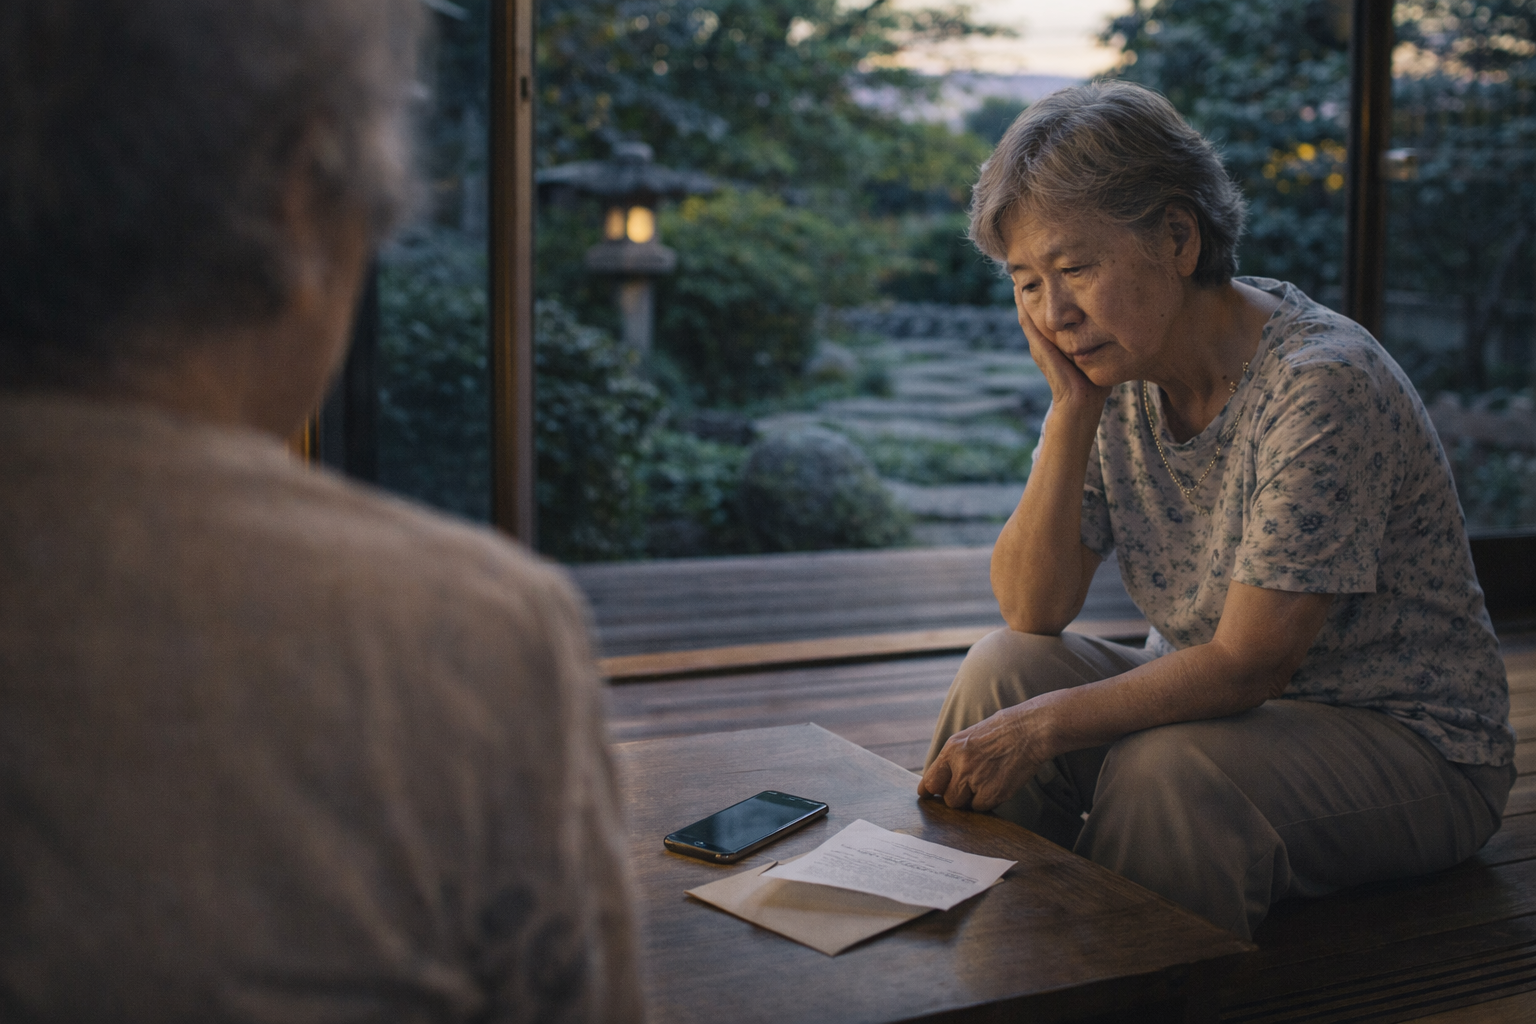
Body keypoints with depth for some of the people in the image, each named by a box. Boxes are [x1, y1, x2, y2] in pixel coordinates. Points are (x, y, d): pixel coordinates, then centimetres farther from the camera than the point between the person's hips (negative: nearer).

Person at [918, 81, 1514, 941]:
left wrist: (1040, 728, -24)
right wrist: (1072, 410, -18)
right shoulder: (1117, 370, -3)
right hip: (1223, 699, 6)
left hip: (1411, 742, -6)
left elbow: (1246, 666, -24)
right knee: (1004, 672, -15)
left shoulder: (1322, 386, -25)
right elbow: (1033, 612, -8)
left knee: (1169, 772, -33)